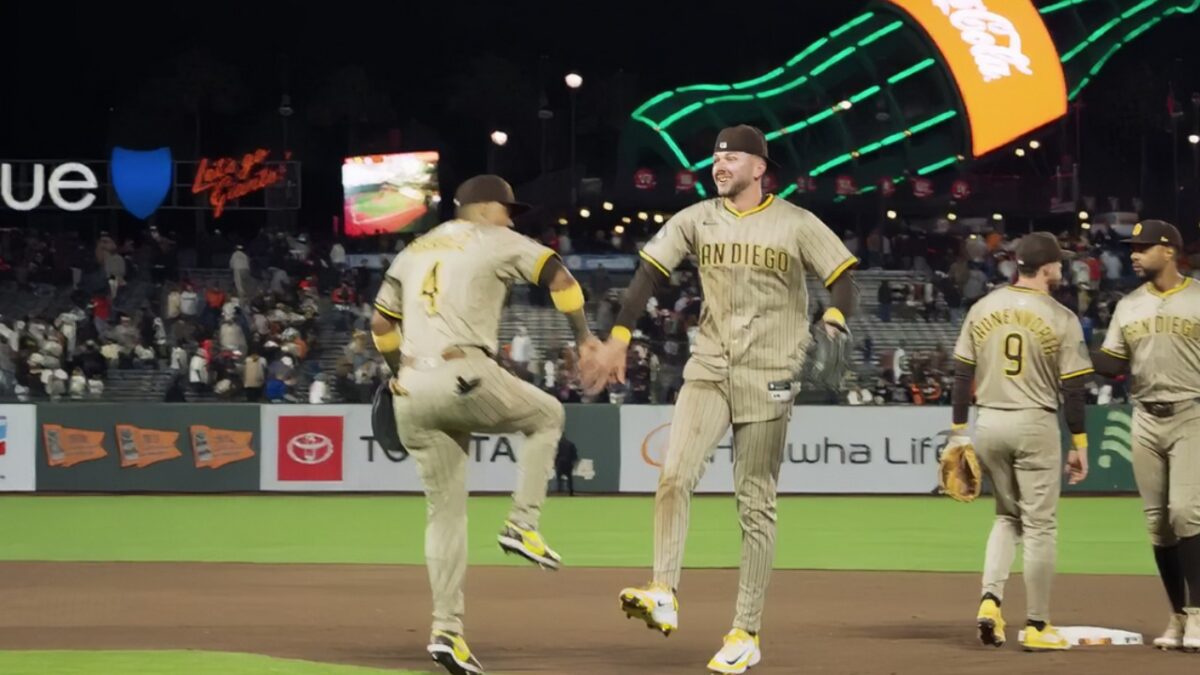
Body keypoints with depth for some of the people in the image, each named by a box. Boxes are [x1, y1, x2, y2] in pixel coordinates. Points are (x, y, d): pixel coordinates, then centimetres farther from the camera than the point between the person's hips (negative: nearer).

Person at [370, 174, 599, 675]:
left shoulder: (414, 251, 25)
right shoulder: (494, 241, 7)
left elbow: (381, 323, 25)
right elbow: (557, 275, -5)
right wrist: (584, 337, -3)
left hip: (412, 394, 6)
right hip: (464, 380, -6)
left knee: (445, 509, 11)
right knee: (547, 415, 21)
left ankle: (447, 630, 4)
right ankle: (522, 524, 6)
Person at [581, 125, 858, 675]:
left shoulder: (796, 225, -2)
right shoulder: (695, 220, 7)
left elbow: (843, 280, -2)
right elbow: (648, 274, 7)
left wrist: (832, 325, -23)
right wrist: (618, 340, -1)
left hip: (768, 377, -3)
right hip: (708, 370, 3)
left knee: (755, 504, 1)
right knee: (675, 474, -19)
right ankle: (663, 594, -22)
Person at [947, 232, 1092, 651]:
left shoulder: (982, 309, 4)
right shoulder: (1061, 319, -7)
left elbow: (963, 375, 5)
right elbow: (1073, 389, -7)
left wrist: (958, 432, 11)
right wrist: (1080, 445, 0)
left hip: (989, 424, 4)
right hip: (1035, 426, -4)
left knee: (1007, 515, 20)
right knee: (1039, 525, 4)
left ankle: (990, 600, 2)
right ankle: (1037, 626, 5)